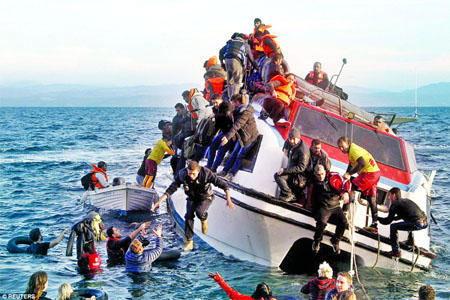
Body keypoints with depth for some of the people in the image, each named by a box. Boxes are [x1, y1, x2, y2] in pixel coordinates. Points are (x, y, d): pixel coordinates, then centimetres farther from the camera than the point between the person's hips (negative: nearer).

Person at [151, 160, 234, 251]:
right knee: (189, 216, -14)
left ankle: (204, 219, 8)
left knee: (199, 212, -29)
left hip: (205, 197, -3)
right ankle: (189, 242, -3)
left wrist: (228, 199, -43)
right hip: (192, 198, 3)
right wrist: (160, 201, -27)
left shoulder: (206, 174, -33)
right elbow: (171, 189, -18)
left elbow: (223, 184, -32)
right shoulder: (182, 175, -25)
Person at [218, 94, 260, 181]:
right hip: (241, 137, 8)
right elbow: (235, 124, 16)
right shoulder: (237, 111, 5)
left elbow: (237, 125, -33)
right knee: (234, 154, 7)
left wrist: (228, 137, -39)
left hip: (249, 138, -8)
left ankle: (230, 174, -4)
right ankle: (224, 171, 9)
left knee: (240, 156, -6)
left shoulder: (245, 112, -25)